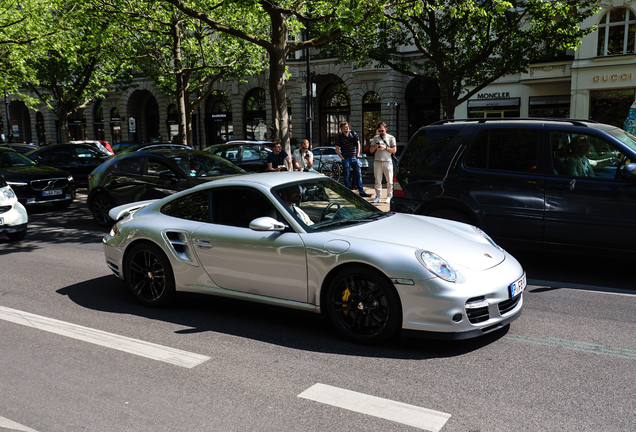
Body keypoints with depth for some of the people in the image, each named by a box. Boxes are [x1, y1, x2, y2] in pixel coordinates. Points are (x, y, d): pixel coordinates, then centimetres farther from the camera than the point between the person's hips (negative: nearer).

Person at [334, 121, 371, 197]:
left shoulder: (353, 134, 6)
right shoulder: (339, 137, -2)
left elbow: (358, 144, 9)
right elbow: (337, 150, 0)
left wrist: (357, 155, 3)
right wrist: (342, 158, -7)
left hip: (355, 158, 3)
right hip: (346, 159, -3)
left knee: (359, 174, 4)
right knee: (347, 176, 1)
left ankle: (362, 192, 10)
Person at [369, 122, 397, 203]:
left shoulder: (391, 138, 9)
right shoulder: (375, 138, 15)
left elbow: (394, 150, 3)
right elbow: (371, 150, 14)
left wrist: (385, 147, -8)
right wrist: (375, 146, -7)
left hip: (388, 161, -2)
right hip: (377, 161, 2)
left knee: (390, 181, -2)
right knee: (377, 181, 3)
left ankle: (389, 197, 6)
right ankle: (378, 197, 9)